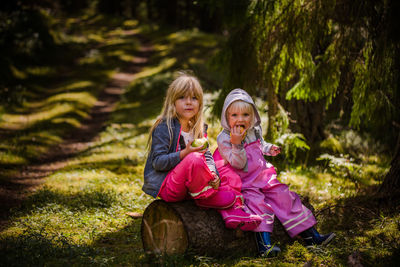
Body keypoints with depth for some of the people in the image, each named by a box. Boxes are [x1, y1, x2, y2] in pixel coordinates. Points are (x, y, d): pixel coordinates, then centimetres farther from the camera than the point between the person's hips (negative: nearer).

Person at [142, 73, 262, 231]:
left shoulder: (199, 129, 12)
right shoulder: (164, 127, -11)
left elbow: (207, 157, 5)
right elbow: (158, 162, -17)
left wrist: (213, 175, -16)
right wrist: (185, 154, -29)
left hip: (185, 186, 8)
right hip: (164, 186, -8)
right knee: (194, 159, -31)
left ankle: (231, 211, -15)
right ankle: (206, 197, -13)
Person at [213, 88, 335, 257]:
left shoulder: (254, 131, 6)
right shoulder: (224, 139, -14)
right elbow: (238, 164, -21)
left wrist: (268, 149, 10)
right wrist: (237, 144, -33)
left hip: (261, 176, 6)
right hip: (243, 183, -6)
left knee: (284, 196, -3)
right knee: (257, 202, -30)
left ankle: (310, 235, 1)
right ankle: (264, 243, -37)